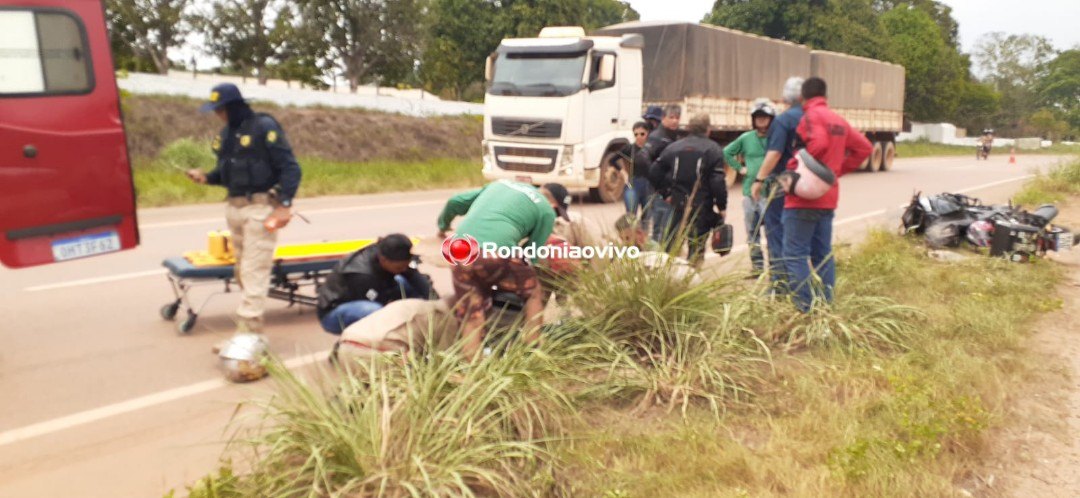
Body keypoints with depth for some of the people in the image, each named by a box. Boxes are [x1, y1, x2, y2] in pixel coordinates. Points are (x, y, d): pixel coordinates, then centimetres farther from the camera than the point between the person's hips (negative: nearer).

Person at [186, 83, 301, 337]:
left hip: (260, 208, -7)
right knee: (242, 271, 10)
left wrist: (285, 204, -20)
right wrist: (206, 177, 2)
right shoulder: (227, 133, 13)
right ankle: (251, 329, 20)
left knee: (254, 272, -8)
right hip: (234, 208, 8)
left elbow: (290, 168, -12)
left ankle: (247, 333, -6)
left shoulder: (264, 126, -9)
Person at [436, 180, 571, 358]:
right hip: (495, 253, -4)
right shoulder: (546, 211, 15)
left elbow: (454, 202, 30)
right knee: (533, 292, 20)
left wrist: (443, 226, 48)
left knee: (471, 314, 17)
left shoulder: (501, 183, 29)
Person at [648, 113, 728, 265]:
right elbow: (718, 181, -12)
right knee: (697, 246, 3)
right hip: (702, 206, -4)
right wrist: (722, 206, -4)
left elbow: (654, 172, 4)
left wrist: (665, 193, 13)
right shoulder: (713, 150, -5)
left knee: (671, 244, 14)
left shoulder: (673, 147, 7)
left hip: (678, 203, 4)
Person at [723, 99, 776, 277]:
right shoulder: (745, 138, 6)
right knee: (752, 231, 12)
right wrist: (739, 168, 9)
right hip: (749, 191, 5)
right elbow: (727, 152, 18)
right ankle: (757, 264, 24)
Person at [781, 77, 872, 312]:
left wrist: (794, 167, -16)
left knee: (795, 253, -6)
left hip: (804, 196, -8)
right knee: (823, 253, 14)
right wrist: (840, 168, 15)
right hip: (828, 197, 8)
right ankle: (826, 304, 18)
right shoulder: (839, 120, 15)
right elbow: (864, 147, 17)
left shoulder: (811, 116, -10)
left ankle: (806, 308, -10)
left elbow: (818, 144, -27)